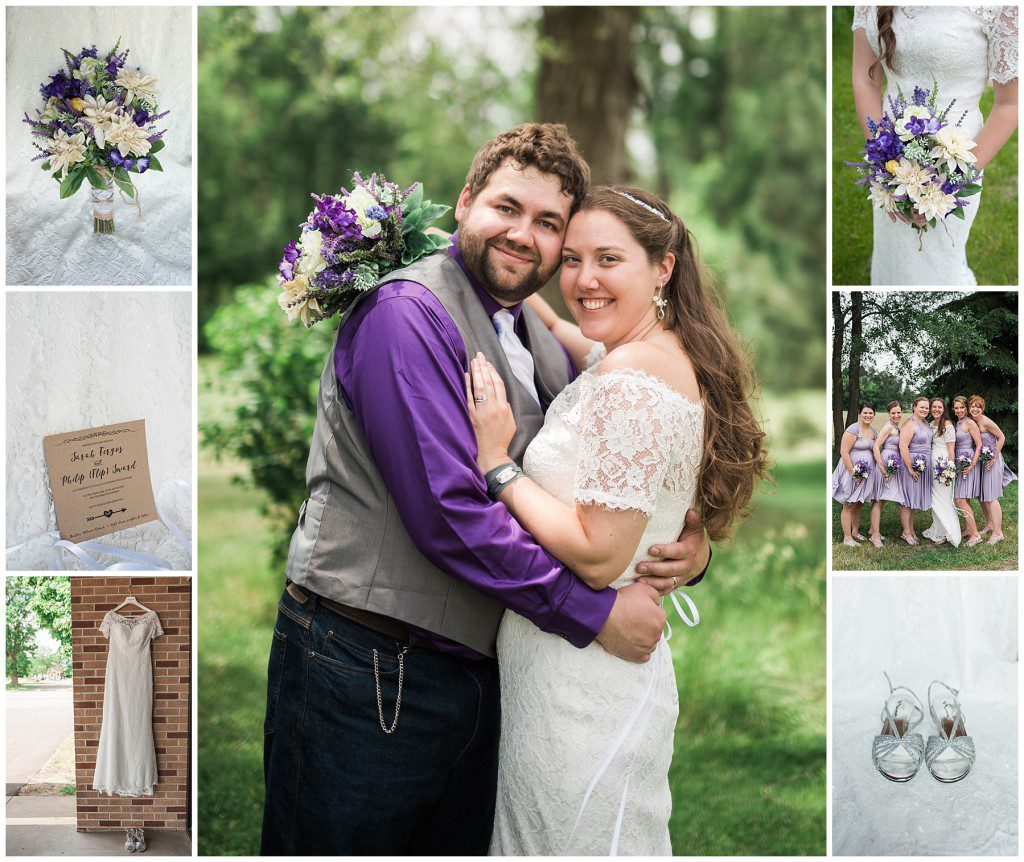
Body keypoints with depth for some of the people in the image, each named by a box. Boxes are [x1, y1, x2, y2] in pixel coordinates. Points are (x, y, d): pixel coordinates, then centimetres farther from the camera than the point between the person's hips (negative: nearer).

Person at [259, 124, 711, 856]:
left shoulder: (544, 348, 14)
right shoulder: (406, 313, -12)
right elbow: (448, 510, -20)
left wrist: (690, 546, -4)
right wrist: (593, 612, -17)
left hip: (478, 675, 8)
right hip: (365, 673, -8)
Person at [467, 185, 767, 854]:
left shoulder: (631, 381, -21)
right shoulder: (664, 357, 9)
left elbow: (598, 556, -24)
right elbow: (588, 351, 35)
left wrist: (497, 464, -17)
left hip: (582, 690, -10)